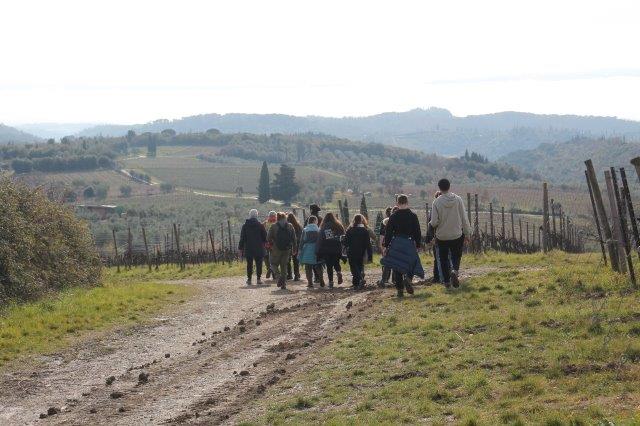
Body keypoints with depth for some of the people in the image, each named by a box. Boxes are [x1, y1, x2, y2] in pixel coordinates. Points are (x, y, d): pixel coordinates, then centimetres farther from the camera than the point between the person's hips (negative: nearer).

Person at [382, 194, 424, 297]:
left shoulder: (393, 216, 0)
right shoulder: (413, 216, -1)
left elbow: (388, 232, 0)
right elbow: (417, 232, 2)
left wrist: (386, 246, 5)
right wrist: (418, 245, 11)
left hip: (396, 245, 1)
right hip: (409, 243, -1)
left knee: (397, 267, 6)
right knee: (412, 264, 11)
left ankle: (400, 289, 3)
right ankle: (408, 278, -19)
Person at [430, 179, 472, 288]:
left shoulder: (437, 202, -11)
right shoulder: (458, 199, -7)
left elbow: (434, 222, -12)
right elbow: (464, 218, -3)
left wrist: (431, 223, 12)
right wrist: (467, 233, 6)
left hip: (442, 236, -1)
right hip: (457, 235, 1)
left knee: (443, 259, 13)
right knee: (456, 256, 14)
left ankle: (446, 281, 15)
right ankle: (454, 270, -15)